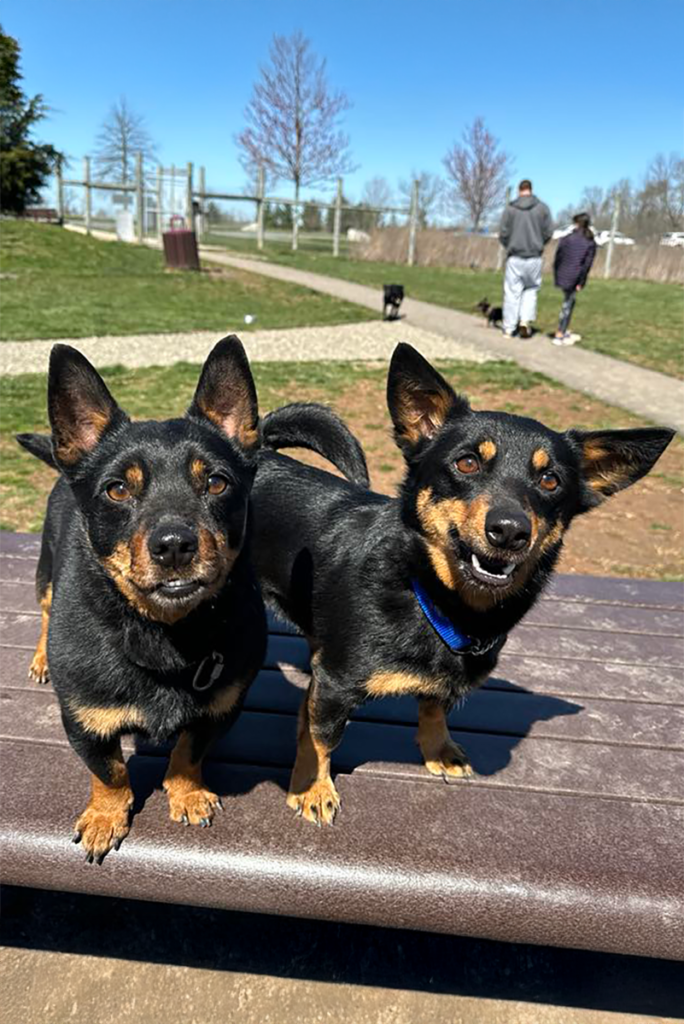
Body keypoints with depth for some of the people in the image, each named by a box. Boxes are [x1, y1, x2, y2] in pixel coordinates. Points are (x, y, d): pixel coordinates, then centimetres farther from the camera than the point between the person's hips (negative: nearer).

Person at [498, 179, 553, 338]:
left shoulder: (510, 208, -4)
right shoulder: (542, 207, 0)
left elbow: (503, 233, -4)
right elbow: (548, 232, 0)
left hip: (515, 257, -1)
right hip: (534, 257, 1)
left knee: (512, 292, 4)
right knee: (531, 289, 16)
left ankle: (508, 329, 6)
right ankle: (525, 320, 1)